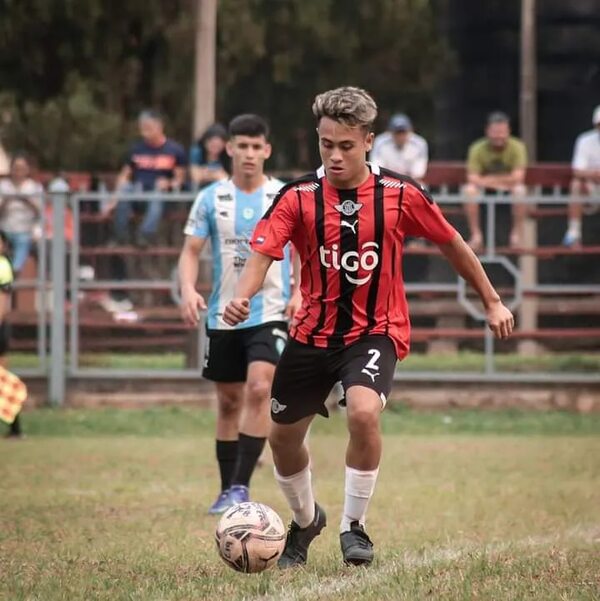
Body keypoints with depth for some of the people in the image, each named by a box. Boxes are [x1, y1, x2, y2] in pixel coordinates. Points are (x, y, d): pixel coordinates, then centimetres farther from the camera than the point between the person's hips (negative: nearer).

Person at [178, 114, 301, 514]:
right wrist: (189, 289, -15)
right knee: (229, 402, 9)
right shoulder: (211, 198, 3)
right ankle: (227, 490, 19)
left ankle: (241, 486, -21)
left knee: (259, 389, -21)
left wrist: (301, 293, -9)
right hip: (223, 315, 2)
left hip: (271, 313, -2)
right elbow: (191, 251, 3)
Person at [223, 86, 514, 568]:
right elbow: (263, 253, -19)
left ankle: (354, 525, -10)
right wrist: (242, 298, -40)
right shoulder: (298, 197, -10)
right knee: (283, 436, 12)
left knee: (364, 411, -31)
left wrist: (492, 302, 11)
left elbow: (451, 243, 4)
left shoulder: (400, 195, -10)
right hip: (313, 332, 3)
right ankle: (306, 519, 43)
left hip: (376, 333, -3)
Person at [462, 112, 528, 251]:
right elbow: (472, 179, -20)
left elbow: (517, 178, -22)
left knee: (519, 190, -34)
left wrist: (490, 179, -20)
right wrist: (505, 180, -26)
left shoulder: (517, 147, -13)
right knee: (469, 190, -31)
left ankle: (517, 235, -19)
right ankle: (476, 235, -23)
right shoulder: (477, 149, -12)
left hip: (509, 191, -1)